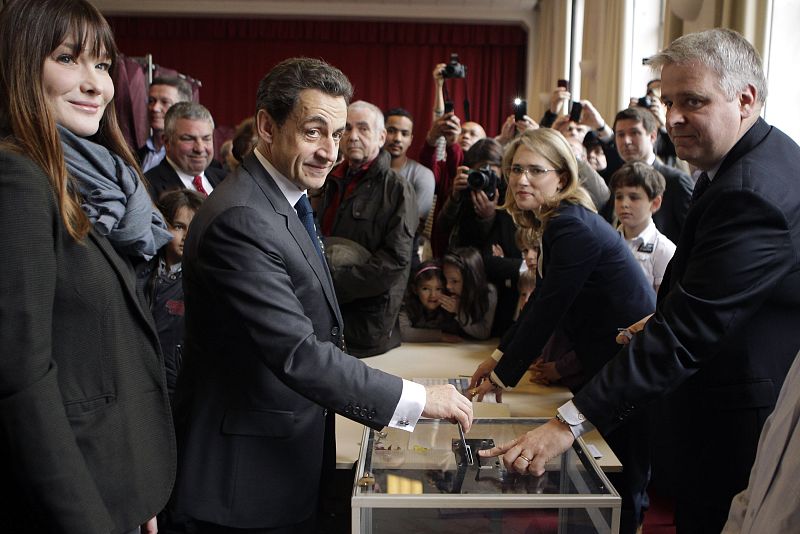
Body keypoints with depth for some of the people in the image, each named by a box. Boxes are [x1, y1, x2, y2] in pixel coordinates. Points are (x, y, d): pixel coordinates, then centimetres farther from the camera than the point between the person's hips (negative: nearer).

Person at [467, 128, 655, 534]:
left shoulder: (573, 228, -22)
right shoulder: (558, 221, 9)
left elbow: (547, 310, -21)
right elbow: (542, 302, 14)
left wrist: (502, 375, -11)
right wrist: (499, 356, 12)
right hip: (611, 363, 10)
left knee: (622, 490, 4)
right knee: (612, 485, 21)